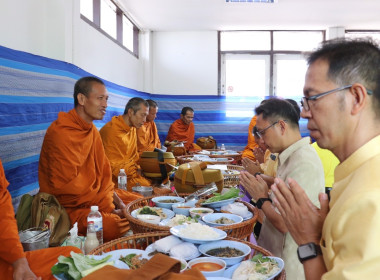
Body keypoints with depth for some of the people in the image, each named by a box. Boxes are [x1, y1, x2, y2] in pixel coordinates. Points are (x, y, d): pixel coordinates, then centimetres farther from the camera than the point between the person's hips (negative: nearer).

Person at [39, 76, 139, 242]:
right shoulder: (62, 133, -20)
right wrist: (109, 208, -16)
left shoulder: (92, 130, 11)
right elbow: (69, 188, -22)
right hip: (69, 208, -10)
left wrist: (116, 201, -2)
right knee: (116, 226, -32)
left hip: (96, 196, 10)